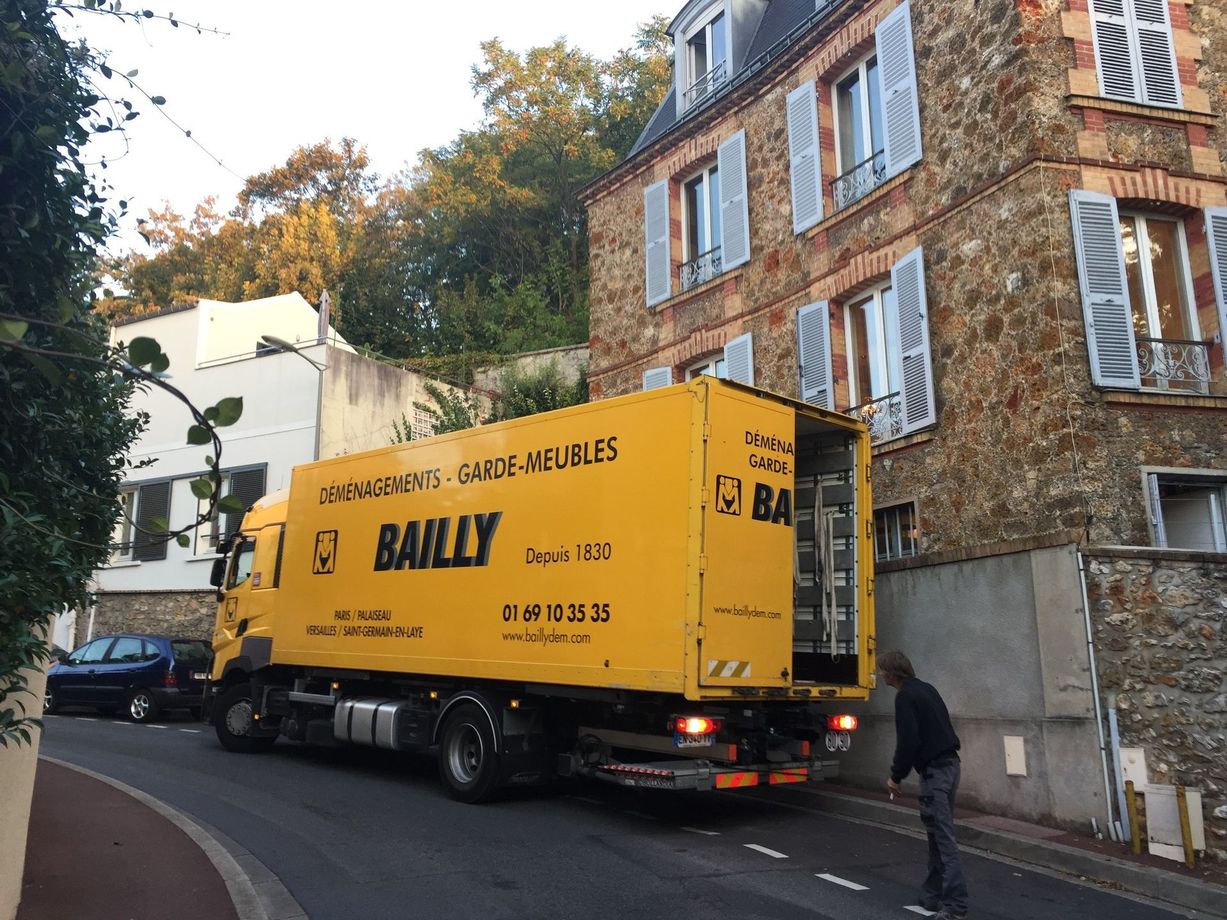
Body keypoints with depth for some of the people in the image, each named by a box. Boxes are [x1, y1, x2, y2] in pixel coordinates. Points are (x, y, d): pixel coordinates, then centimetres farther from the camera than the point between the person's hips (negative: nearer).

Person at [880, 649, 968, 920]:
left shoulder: (905, 697, -13)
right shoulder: (927, 689, 15)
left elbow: (908, 742, -19)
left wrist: (896, 776, -6)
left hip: (934, 770, -10)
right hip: (949, 764, 10)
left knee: (943, 838, -10)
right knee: (939, 834, 13)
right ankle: (934, 895, 19)